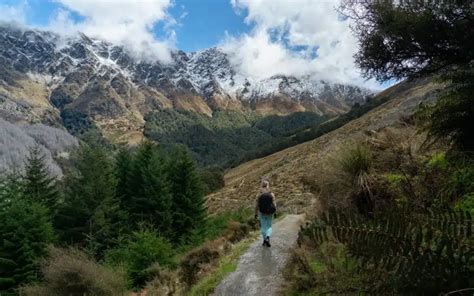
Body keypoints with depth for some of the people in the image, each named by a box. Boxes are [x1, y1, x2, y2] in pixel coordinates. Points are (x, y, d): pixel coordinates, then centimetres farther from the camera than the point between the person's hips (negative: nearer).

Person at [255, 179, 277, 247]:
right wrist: (275, 212, 8)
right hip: (269, 213, 0)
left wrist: (256, 213, 4)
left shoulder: (259, 194, -9)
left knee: (263, 227, 14)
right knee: (269, 227, 13)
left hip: (262, 213, 0)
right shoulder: (271, 194, -9)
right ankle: (268, 237, -12)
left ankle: (264, 240, 19)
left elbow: (257, 205, -7)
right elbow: (274, 204, -8)